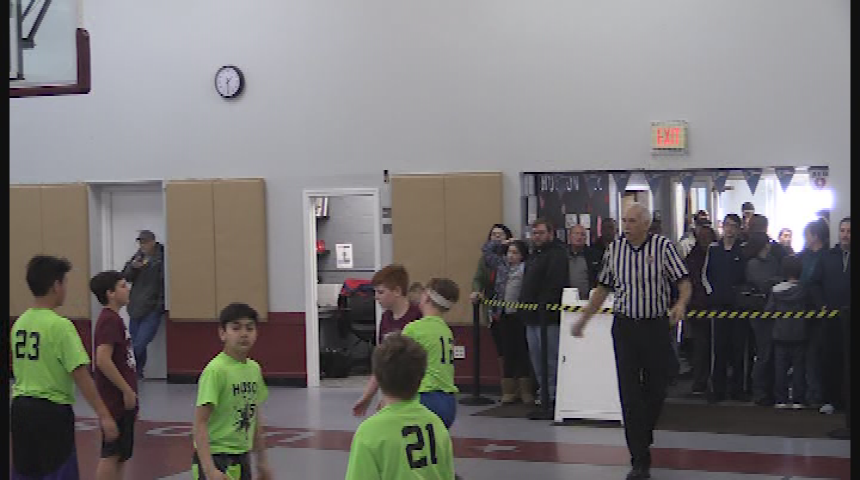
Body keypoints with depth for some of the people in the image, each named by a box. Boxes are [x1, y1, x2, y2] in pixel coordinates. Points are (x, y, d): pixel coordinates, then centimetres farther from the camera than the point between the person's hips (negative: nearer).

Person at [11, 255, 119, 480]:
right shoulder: (60, 325, -15)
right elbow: (81, 374, -19)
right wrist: (104, 415, -18)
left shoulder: (19, 323, 7)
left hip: (20, 409, 7)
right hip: (52, 411, -7)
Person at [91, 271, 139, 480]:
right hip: (116, 399, -10)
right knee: (111, 454, -6)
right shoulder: (110, 320, -16)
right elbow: (103, 360, -24)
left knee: (121, 455, 13)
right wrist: (127, 391, -20)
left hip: (123, 399, 10)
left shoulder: (114, 319, 15)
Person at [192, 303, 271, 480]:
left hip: (242, 458, 8)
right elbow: (200, 422, -19)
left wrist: (262, 460, 20)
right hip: (216, 457, -8)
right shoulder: (216, 370, -17)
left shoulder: (254, 369, 6)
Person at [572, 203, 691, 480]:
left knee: (657, 387, 8)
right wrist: (583, 319, 13)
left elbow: (684, 282, -9)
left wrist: (681, 304, -30)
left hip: (657, 325, -1)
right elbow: (603, 288, 14)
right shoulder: (615, 249, 4)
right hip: (625, 325, 1)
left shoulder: (663, 246, -5)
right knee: (630, 392, -5)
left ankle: (644, 435, 37)